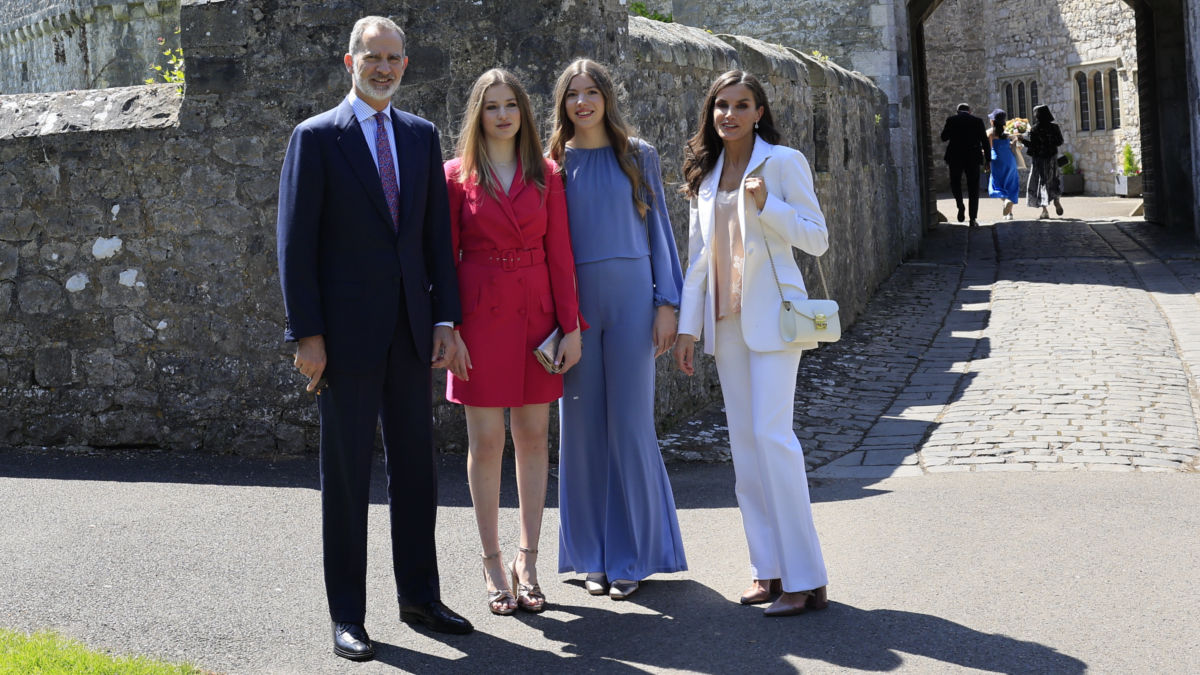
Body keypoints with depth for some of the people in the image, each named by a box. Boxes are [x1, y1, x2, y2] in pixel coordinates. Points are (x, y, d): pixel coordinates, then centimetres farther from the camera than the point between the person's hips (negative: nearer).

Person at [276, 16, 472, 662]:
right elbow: (296, 242, -7)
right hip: (347, 331, -4)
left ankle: (419, 595, 24)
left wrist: (445, 317, 3)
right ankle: (346, 614, 11)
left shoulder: (421, 136, 10)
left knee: (415, 464, 11)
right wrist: (306, 335, -12)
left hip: (411, 329, 5)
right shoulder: (316, 137, -4)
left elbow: (438, 233, 11)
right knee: (346, 474, 2)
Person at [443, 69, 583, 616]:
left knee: (534, 437, 5)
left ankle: (527, 560, 15)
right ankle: (493, 564, 11)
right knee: (486, 442, 2)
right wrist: (449, 330, -8)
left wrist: (571, 326, 0)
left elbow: (560, 253, 5)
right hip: (481, 316, -2)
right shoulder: (457, 175, 1)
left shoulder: (545, 175, 6)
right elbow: (446, 258, 0)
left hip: (536, 312, 2)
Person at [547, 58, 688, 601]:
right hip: (573, 303, 1)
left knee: (630, 424, -2)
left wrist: (666, 303, -1)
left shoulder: (638, 157, 7)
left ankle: (632, 556, 8)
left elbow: (658, 229, 7)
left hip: (630, 296, -1)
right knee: (582, 424, 3)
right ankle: (593, 555, 13)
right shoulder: (554, 163, 8)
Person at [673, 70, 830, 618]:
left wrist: (766, 205, -18)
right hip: (725, 320, 6)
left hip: (771, 315, -6)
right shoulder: (706, 174, 14)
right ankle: (769, 569, 12)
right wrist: (688, 326, 11)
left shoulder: (783, 162, -2)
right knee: (744, 442, 5)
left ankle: (805, 578, -9)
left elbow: (817, 238, -5)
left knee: (770, 434, -13)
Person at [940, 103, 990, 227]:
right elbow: (985, 141, 0)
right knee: (973, 188, 7)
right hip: (973, 158, 0)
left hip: (955, 157, 0)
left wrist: (944, 128, 18)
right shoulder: (977, 121, 1)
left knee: (955, 182, 21)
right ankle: (973, 219, 3)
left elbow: (944, 137, -1)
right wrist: (987, 160, 5)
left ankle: (960, 206, -4)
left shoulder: (951, 120, -2)